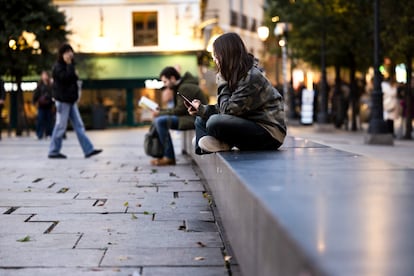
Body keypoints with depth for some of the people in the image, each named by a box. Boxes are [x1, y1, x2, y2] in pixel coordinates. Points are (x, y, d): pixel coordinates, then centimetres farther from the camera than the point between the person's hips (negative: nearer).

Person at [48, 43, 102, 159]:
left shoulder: (69, 66, 17)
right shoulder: (58, 67, -10)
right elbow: (65, 77, -27)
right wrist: (69, 65, -19)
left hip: (71, 101, 9)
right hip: (62, 100, -9)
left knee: (79, 125, 4)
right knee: (61, 126, -3)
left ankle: (88, 150, 2)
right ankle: (53, 151, 6)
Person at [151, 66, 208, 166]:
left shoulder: (185, 88, -16)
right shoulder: (179, 87, 17)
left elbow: (180, 110, -19)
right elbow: (178, 108, 16)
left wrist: (161, 113, -11)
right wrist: (160, 111, 4)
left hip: (195, 119, -11)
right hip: (190, 116, 11)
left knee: (160, 121, -23)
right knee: (156, 121, 8)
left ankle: (169, 157, -17)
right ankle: (160, 155, 2)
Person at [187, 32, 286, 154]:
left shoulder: (251, 77, -19)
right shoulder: (237, 74, 10)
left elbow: (228, 109, -18)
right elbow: (231, 107, 11)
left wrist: (222, 80, -10)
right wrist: (202, 109, -1)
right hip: (250, 125, 10)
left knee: (215, 122, -31)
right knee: (201, 119, 13)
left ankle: (222, 144, -1)